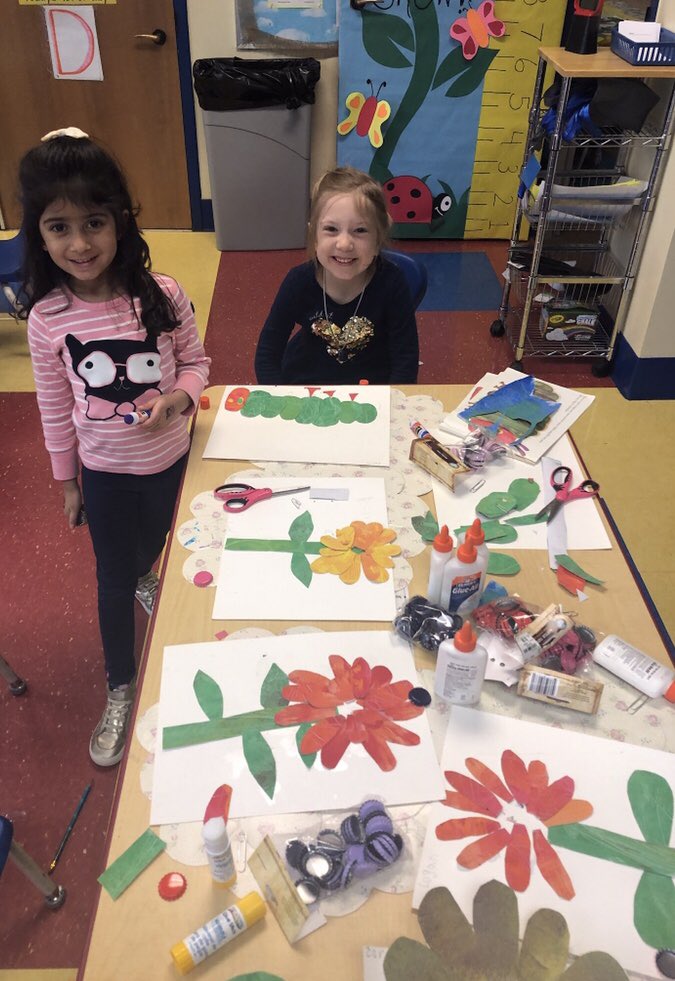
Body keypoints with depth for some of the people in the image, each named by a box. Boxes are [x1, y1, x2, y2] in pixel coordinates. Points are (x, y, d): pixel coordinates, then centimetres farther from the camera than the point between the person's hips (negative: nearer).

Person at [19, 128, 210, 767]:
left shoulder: (162, 296, -18)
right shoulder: (46, 318, -16)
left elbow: (195, 361, -3)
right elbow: (55, 407, -4)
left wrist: (178, 397, -25)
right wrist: (67, 481, 4)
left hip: (170, 458, 1)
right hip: (104, 470, -1)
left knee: (152, 544, 28)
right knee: (113, 582, 13)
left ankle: (142, 577, 67)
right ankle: (121, 687, 36)